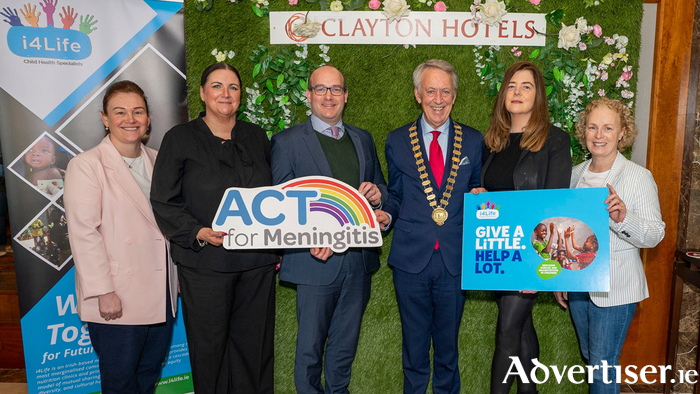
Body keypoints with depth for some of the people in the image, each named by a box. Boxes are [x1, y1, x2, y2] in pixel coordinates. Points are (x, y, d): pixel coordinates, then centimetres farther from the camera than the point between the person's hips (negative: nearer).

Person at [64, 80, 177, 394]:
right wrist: (104, 291, -17)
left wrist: (177, 279, 14)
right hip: (116, 298, -5)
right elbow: (83, 233, -13)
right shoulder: (86, 165, -8)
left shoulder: (157, 161, 11)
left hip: (161, 293, 6)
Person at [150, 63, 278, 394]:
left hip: (258, 263, 3)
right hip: (205, 263, -3)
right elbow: (164, 202, -3)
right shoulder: (179, 139, 0)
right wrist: (199, 233, -17)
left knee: (255, 344, 12)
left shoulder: (256, 137, 11)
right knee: (209, 346, 9)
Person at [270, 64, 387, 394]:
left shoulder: (363, 139, 13)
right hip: (317, 260, -4)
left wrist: (377, 194, -4)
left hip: (359, 259, 5)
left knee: (345, 344, 18)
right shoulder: (287, 141, -2)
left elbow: (380, 187, 21)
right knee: (309, 347, 6)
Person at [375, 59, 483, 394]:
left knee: (448, 342, 16)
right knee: (414, 343, 14)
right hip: (411, 258, 0)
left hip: (456, 260, 1)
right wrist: (386, 215, -10)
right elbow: (395, 195, 10)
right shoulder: (397, 141, 3)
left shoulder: (473, 140, 4)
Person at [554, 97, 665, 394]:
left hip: (615, 288, -5)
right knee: (589, 357, 19)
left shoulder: (639, 177, -9)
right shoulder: (576, 174, 6)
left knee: (603, 366, 0)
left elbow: (655, 235, -13)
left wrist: (623, 218, -33)